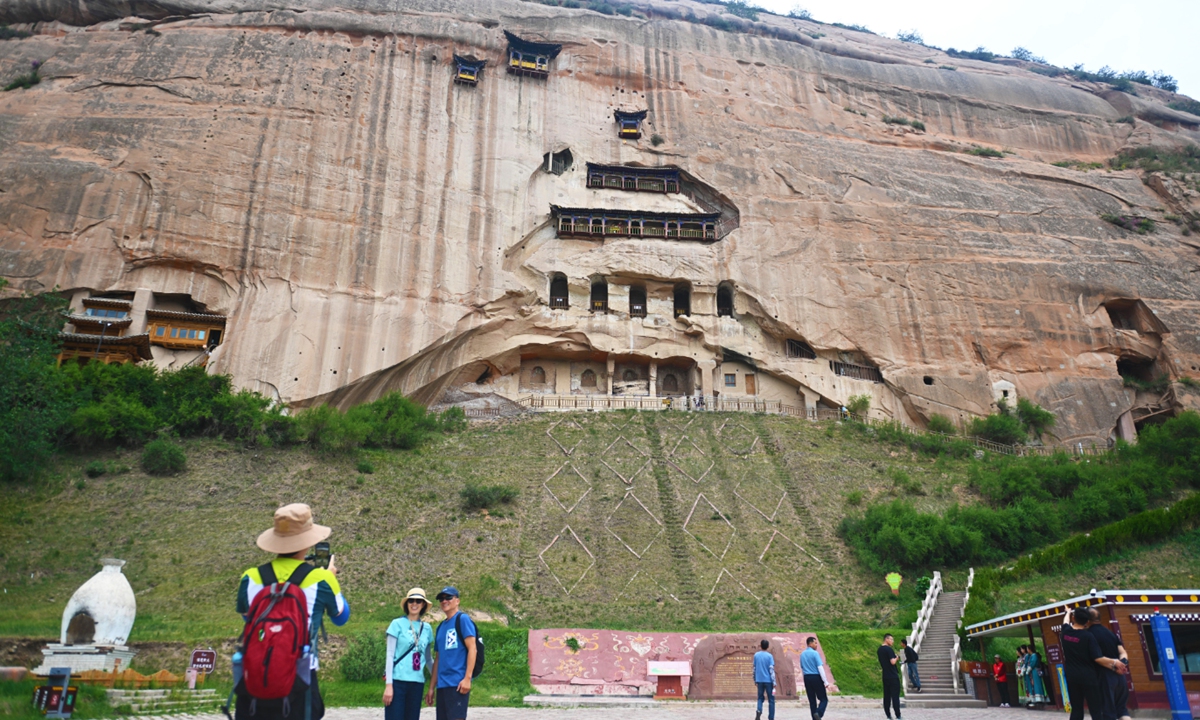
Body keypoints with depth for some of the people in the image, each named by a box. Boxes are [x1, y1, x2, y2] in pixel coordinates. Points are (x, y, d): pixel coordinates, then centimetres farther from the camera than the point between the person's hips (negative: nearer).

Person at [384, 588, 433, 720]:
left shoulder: (427, 628, 10)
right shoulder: (398, 624, -2)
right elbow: (390, 655, -4)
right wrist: (388, 684, -10)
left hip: (417, 682, 4)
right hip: (397, 680, -4)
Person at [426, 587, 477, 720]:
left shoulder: (462, 619, -2)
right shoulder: (441, 627, 18)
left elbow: (472, 649, -9)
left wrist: (467, 678, -17)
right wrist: (431, 687, 16)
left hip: (458, 683, -7)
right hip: (442, 684, 7)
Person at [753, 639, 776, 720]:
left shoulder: (756, 655, 5)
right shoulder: (769, 656, -6)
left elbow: (754, 668, 9)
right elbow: (771, 670, -11)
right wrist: (774, 682, -8)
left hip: (759, 680, 3)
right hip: (768, 680, -3)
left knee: (760, 698, 12)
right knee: (771, 700, 7)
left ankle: (759, 711, -14)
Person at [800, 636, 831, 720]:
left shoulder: (802, 654, 11)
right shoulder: (815, 653, -10)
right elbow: (820, 668, -14)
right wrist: (825, 682, -12)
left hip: (807, 678, 6)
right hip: (816, 677, -6)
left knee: (812, 700, 10)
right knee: (824, 699, 1)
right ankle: (818, 713, -22)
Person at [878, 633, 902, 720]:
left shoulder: (879, 650, 12)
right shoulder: (889, 649, -15)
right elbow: (893, 662, -21)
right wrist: (896, 657, -4)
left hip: (885, 676, 8)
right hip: (893, 676, -8)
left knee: (886, 696, 9)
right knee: (895, 696, -4)